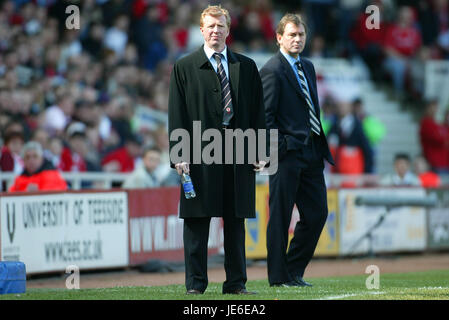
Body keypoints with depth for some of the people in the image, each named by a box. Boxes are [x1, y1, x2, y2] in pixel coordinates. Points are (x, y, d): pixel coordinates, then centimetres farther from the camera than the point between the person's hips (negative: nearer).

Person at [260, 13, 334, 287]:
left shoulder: (308, 67, 17)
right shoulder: (272, 71, -8)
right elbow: (266, 117, -11)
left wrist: (321, 147, 16)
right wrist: (276, 150, -16)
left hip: (311, 153, 8)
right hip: (287, 153, -8)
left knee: (317, 213, 7)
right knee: (280, 216, -1)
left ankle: (295, 270, 17)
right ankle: (279, 276, 6)